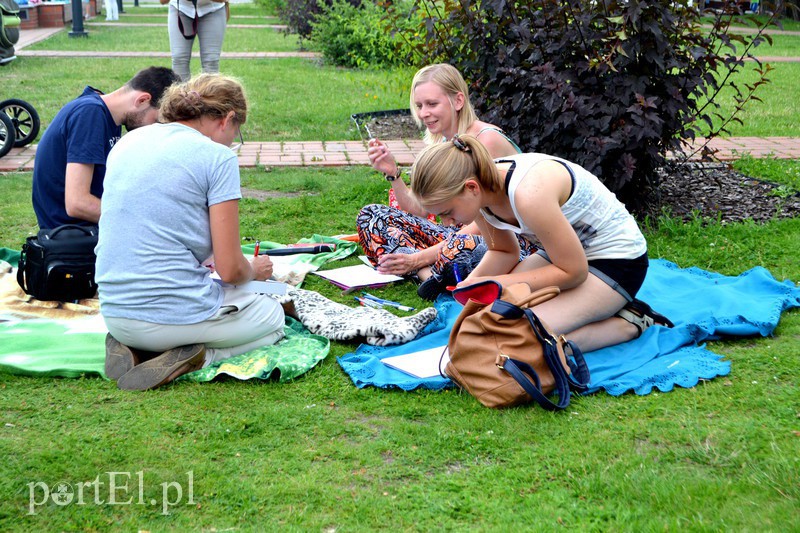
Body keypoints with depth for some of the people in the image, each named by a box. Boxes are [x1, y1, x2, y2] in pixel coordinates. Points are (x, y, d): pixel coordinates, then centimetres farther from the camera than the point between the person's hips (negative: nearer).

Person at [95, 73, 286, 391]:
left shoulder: (127, 142, 9)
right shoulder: (217, 156, -10)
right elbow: (230, 269, -11)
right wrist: (255, 270, 11)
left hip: (114, 314, 6)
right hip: (176, 314, -6)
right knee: (272, 317, 23)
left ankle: (133, 348, 8)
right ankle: (198, 357, -5)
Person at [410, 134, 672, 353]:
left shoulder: (528, 195, -36)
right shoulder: (481, 187, -10)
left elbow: (574, 272, -25)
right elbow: (505, 251, 7)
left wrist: (496, 284, -24)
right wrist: (472, 283, -14)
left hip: (617, 260, -9)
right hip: (565, 251, 9)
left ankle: (627, 324, -5)